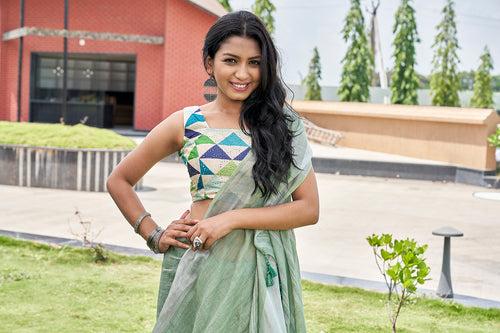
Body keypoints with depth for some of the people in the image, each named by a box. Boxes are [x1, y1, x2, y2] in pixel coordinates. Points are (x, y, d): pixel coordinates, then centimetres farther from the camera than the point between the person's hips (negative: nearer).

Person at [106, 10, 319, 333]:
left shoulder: (282, 124, 1)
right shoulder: (186, 124, 1)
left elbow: (309, 208, -6)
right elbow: (119, 180, 10)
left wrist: (233, 218, -15)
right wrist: (154, 236, 0)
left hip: (260, 273, 0)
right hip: (197, 266, 0)